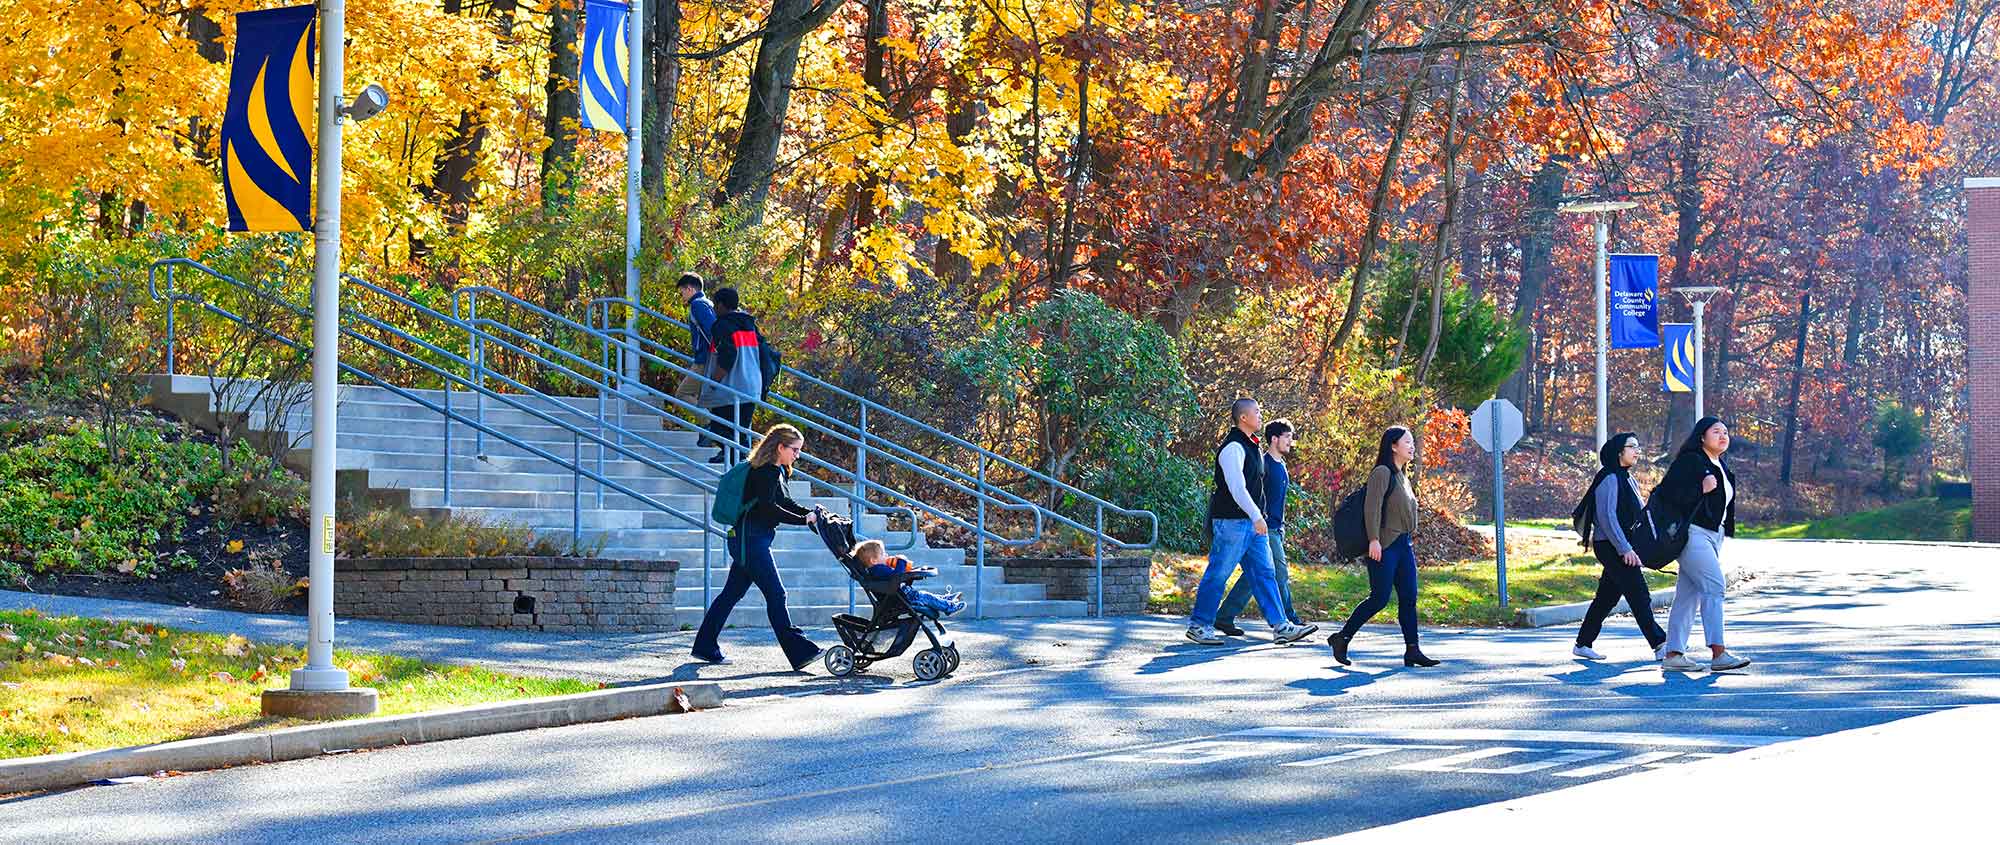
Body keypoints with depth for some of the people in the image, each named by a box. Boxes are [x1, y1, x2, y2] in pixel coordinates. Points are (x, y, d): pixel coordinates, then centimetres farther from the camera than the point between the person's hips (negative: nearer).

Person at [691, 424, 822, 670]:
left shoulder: (777, 472, 16)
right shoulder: (766, 473, -15)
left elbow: (784, 502, 24)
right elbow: (767, 508, -24)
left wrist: (811, 513, 10)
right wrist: (803, 520, -21)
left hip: (746, 541, 10)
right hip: (750, 540, -10)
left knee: (732, 593, 13)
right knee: (775, 594, -11)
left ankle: (705, 647, 19)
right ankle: (799, 652, -14)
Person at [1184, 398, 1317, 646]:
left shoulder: (1250, 445, 17)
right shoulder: (1233, 447, -15)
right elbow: (1236, 487, -24)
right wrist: (1256, 516, -30)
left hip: (1251, 521, 10)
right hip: (1232, 521, -10)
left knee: (1264, 574, 5)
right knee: (1218, 574, -3)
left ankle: (1281, 627, 3)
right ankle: (1199, 626, 5)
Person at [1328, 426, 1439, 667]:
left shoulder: (1402, 476, 19)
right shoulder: (1382, 473, -9)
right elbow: (1373, 507, -18)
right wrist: (1374, 539, -25)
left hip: (1404, 544, 9)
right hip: (1384, 546, -9)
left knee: (1409, 598, 2)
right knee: (1379, 599, -10)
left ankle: (1412, 651, 2)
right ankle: (1342, 638, 1)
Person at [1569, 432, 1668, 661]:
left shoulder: (1628, 480, 18)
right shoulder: (1609, 479, -12)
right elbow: (1607, 516, -19)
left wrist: (1634, 548, 16)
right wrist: (1625, 549, -22)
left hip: (1621, 548, 10)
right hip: (1611, 547, -10)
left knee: (1607, 597, 11)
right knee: (1639, 596, -12)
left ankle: (1583, 644, 18)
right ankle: (1659, 644, -15)